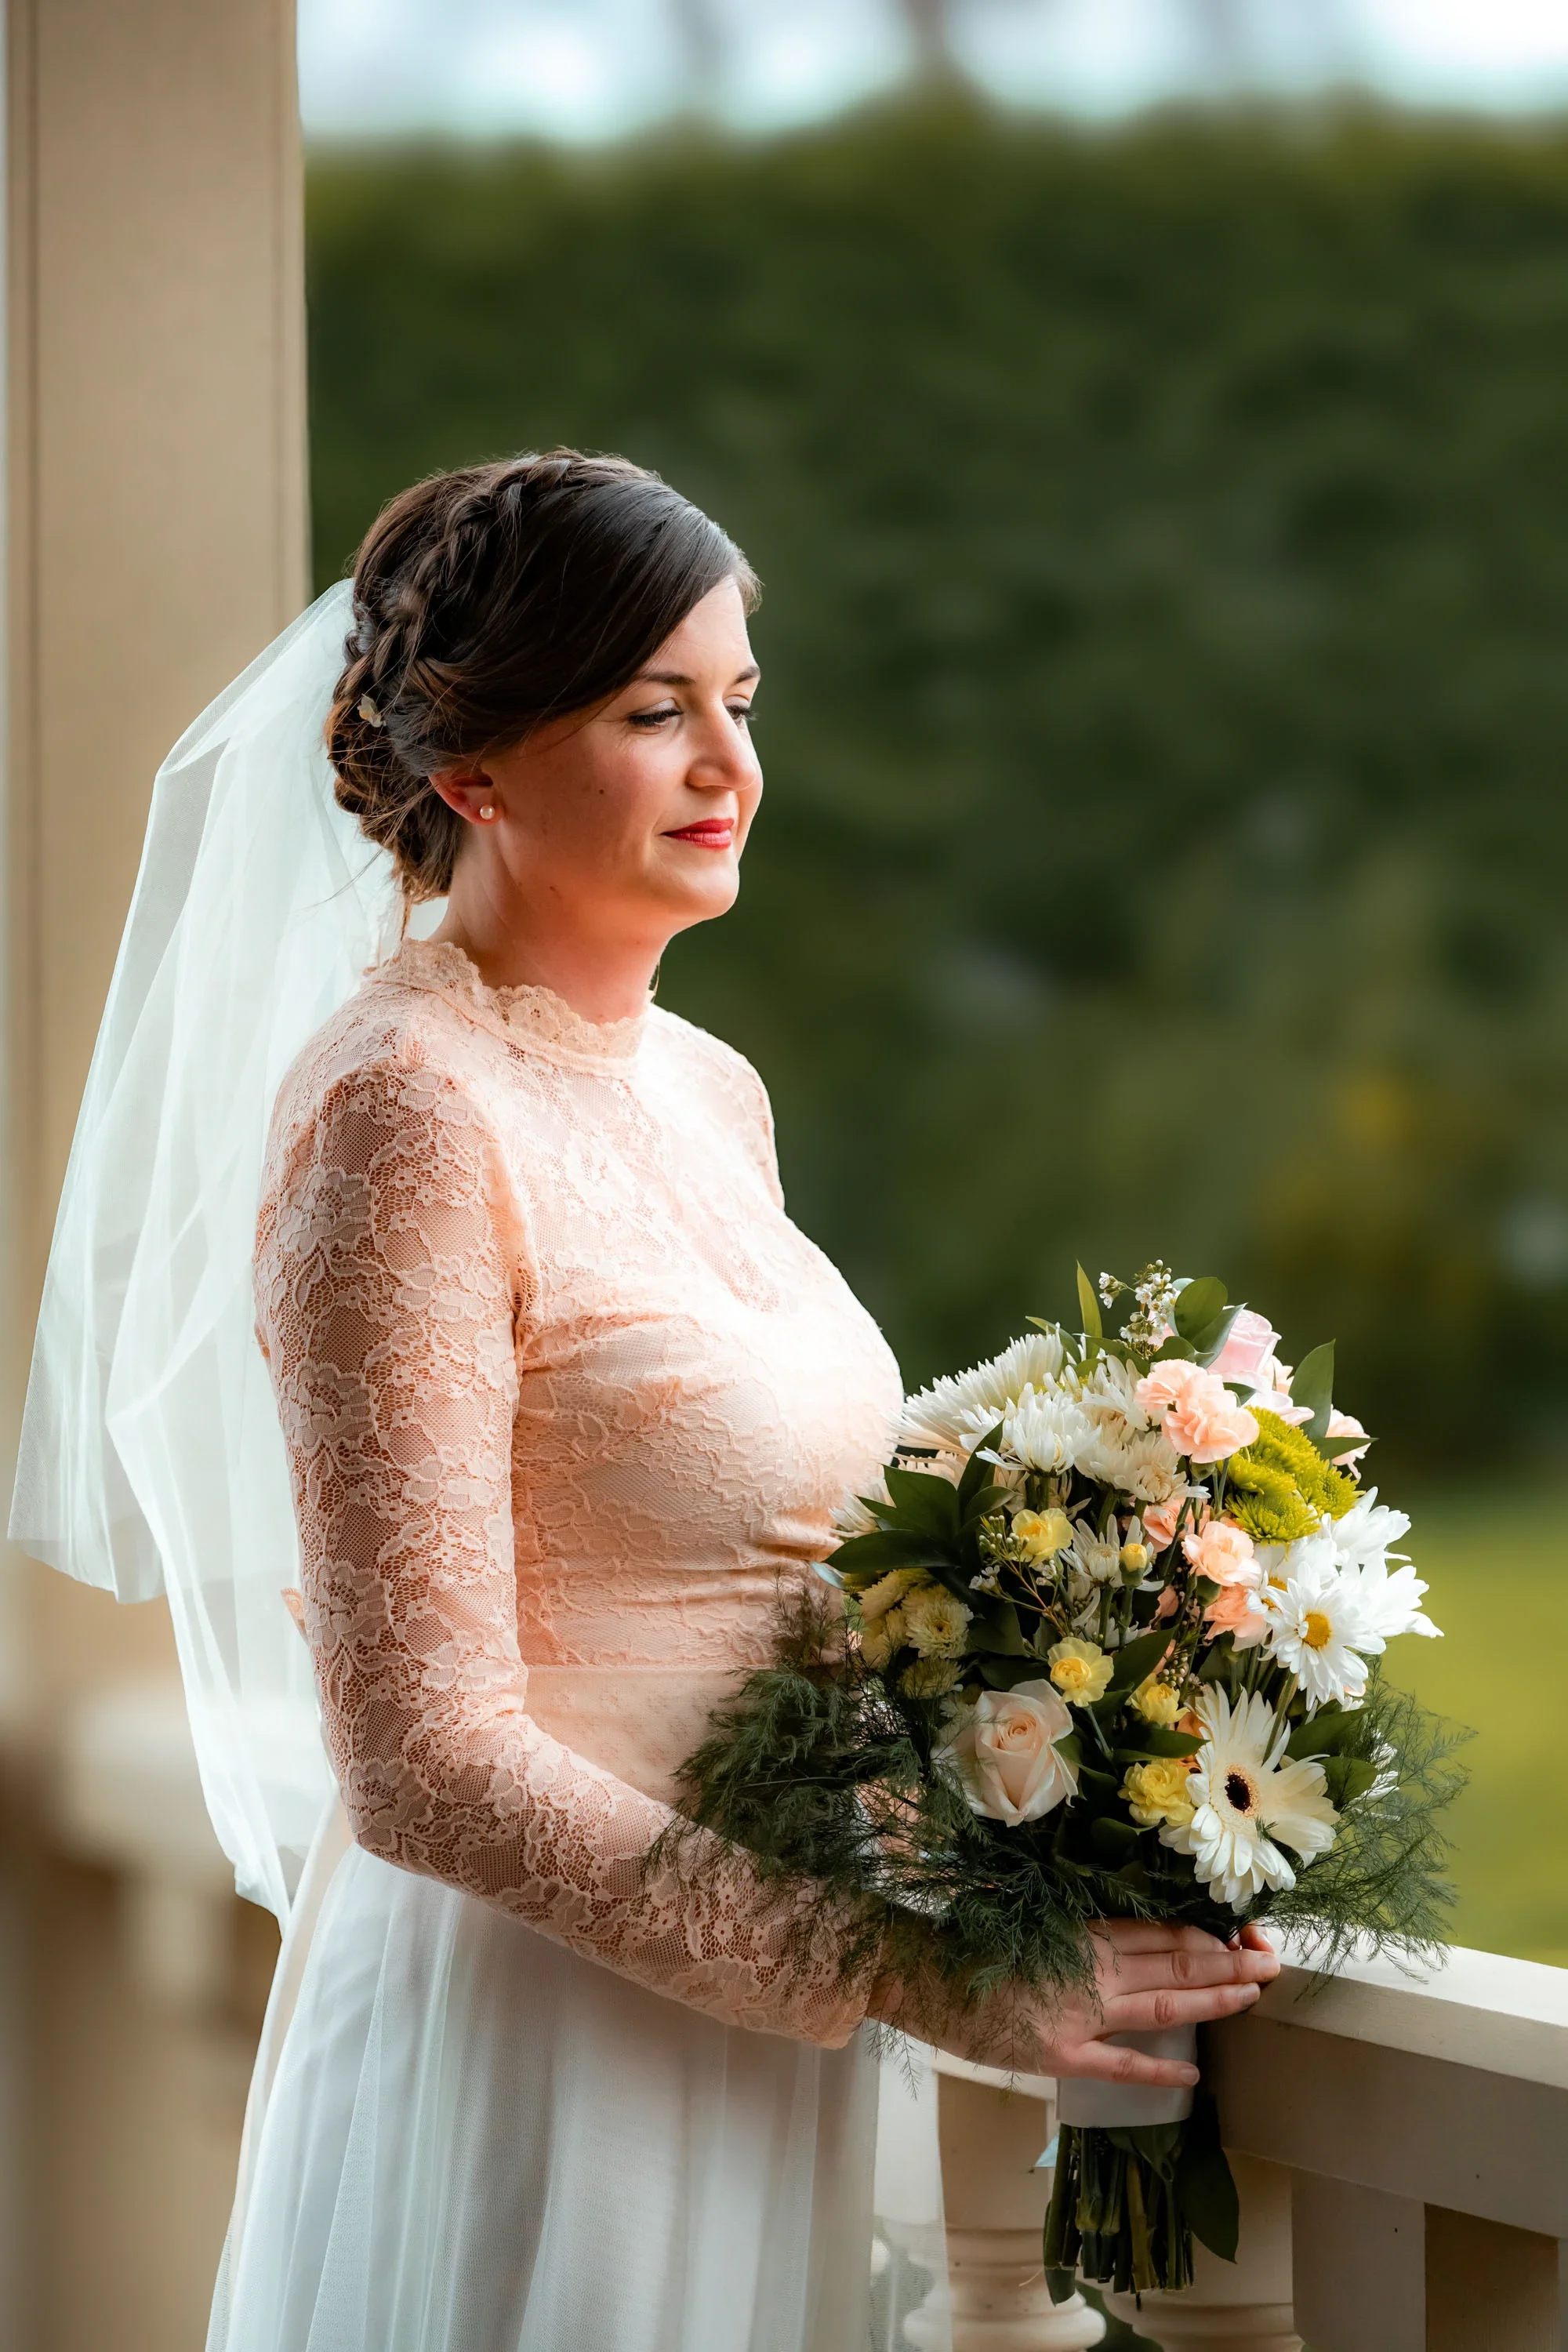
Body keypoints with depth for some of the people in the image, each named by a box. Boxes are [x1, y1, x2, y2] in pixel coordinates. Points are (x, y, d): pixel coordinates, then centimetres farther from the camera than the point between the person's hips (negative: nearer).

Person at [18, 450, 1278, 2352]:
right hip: (536, 2038, -8)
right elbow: (425, 1762, -20)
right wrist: (906, 1967, -20)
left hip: (750, 2046, 8)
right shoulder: (407, 1117, -16)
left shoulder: (710, 1092, 10)